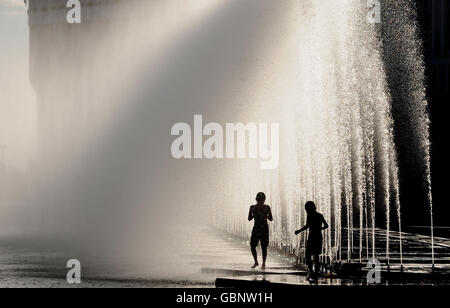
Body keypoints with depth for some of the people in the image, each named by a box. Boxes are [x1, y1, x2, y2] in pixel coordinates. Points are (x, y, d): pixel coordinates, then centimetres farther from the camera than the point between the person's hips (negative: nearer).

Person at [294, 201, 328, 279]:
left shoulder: (310, 215, -8)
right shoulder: (320, 215, 12)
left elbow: (307, 226, -19)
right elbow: (326, 225, 18)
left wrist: (299, 231, -8)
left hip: (312, 237, -6)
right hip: (319, 237, 7)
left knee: (307, 255, -1)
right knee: (316, 256, 12)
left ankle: (311, 272, -15)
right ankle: (316, 273, 9)